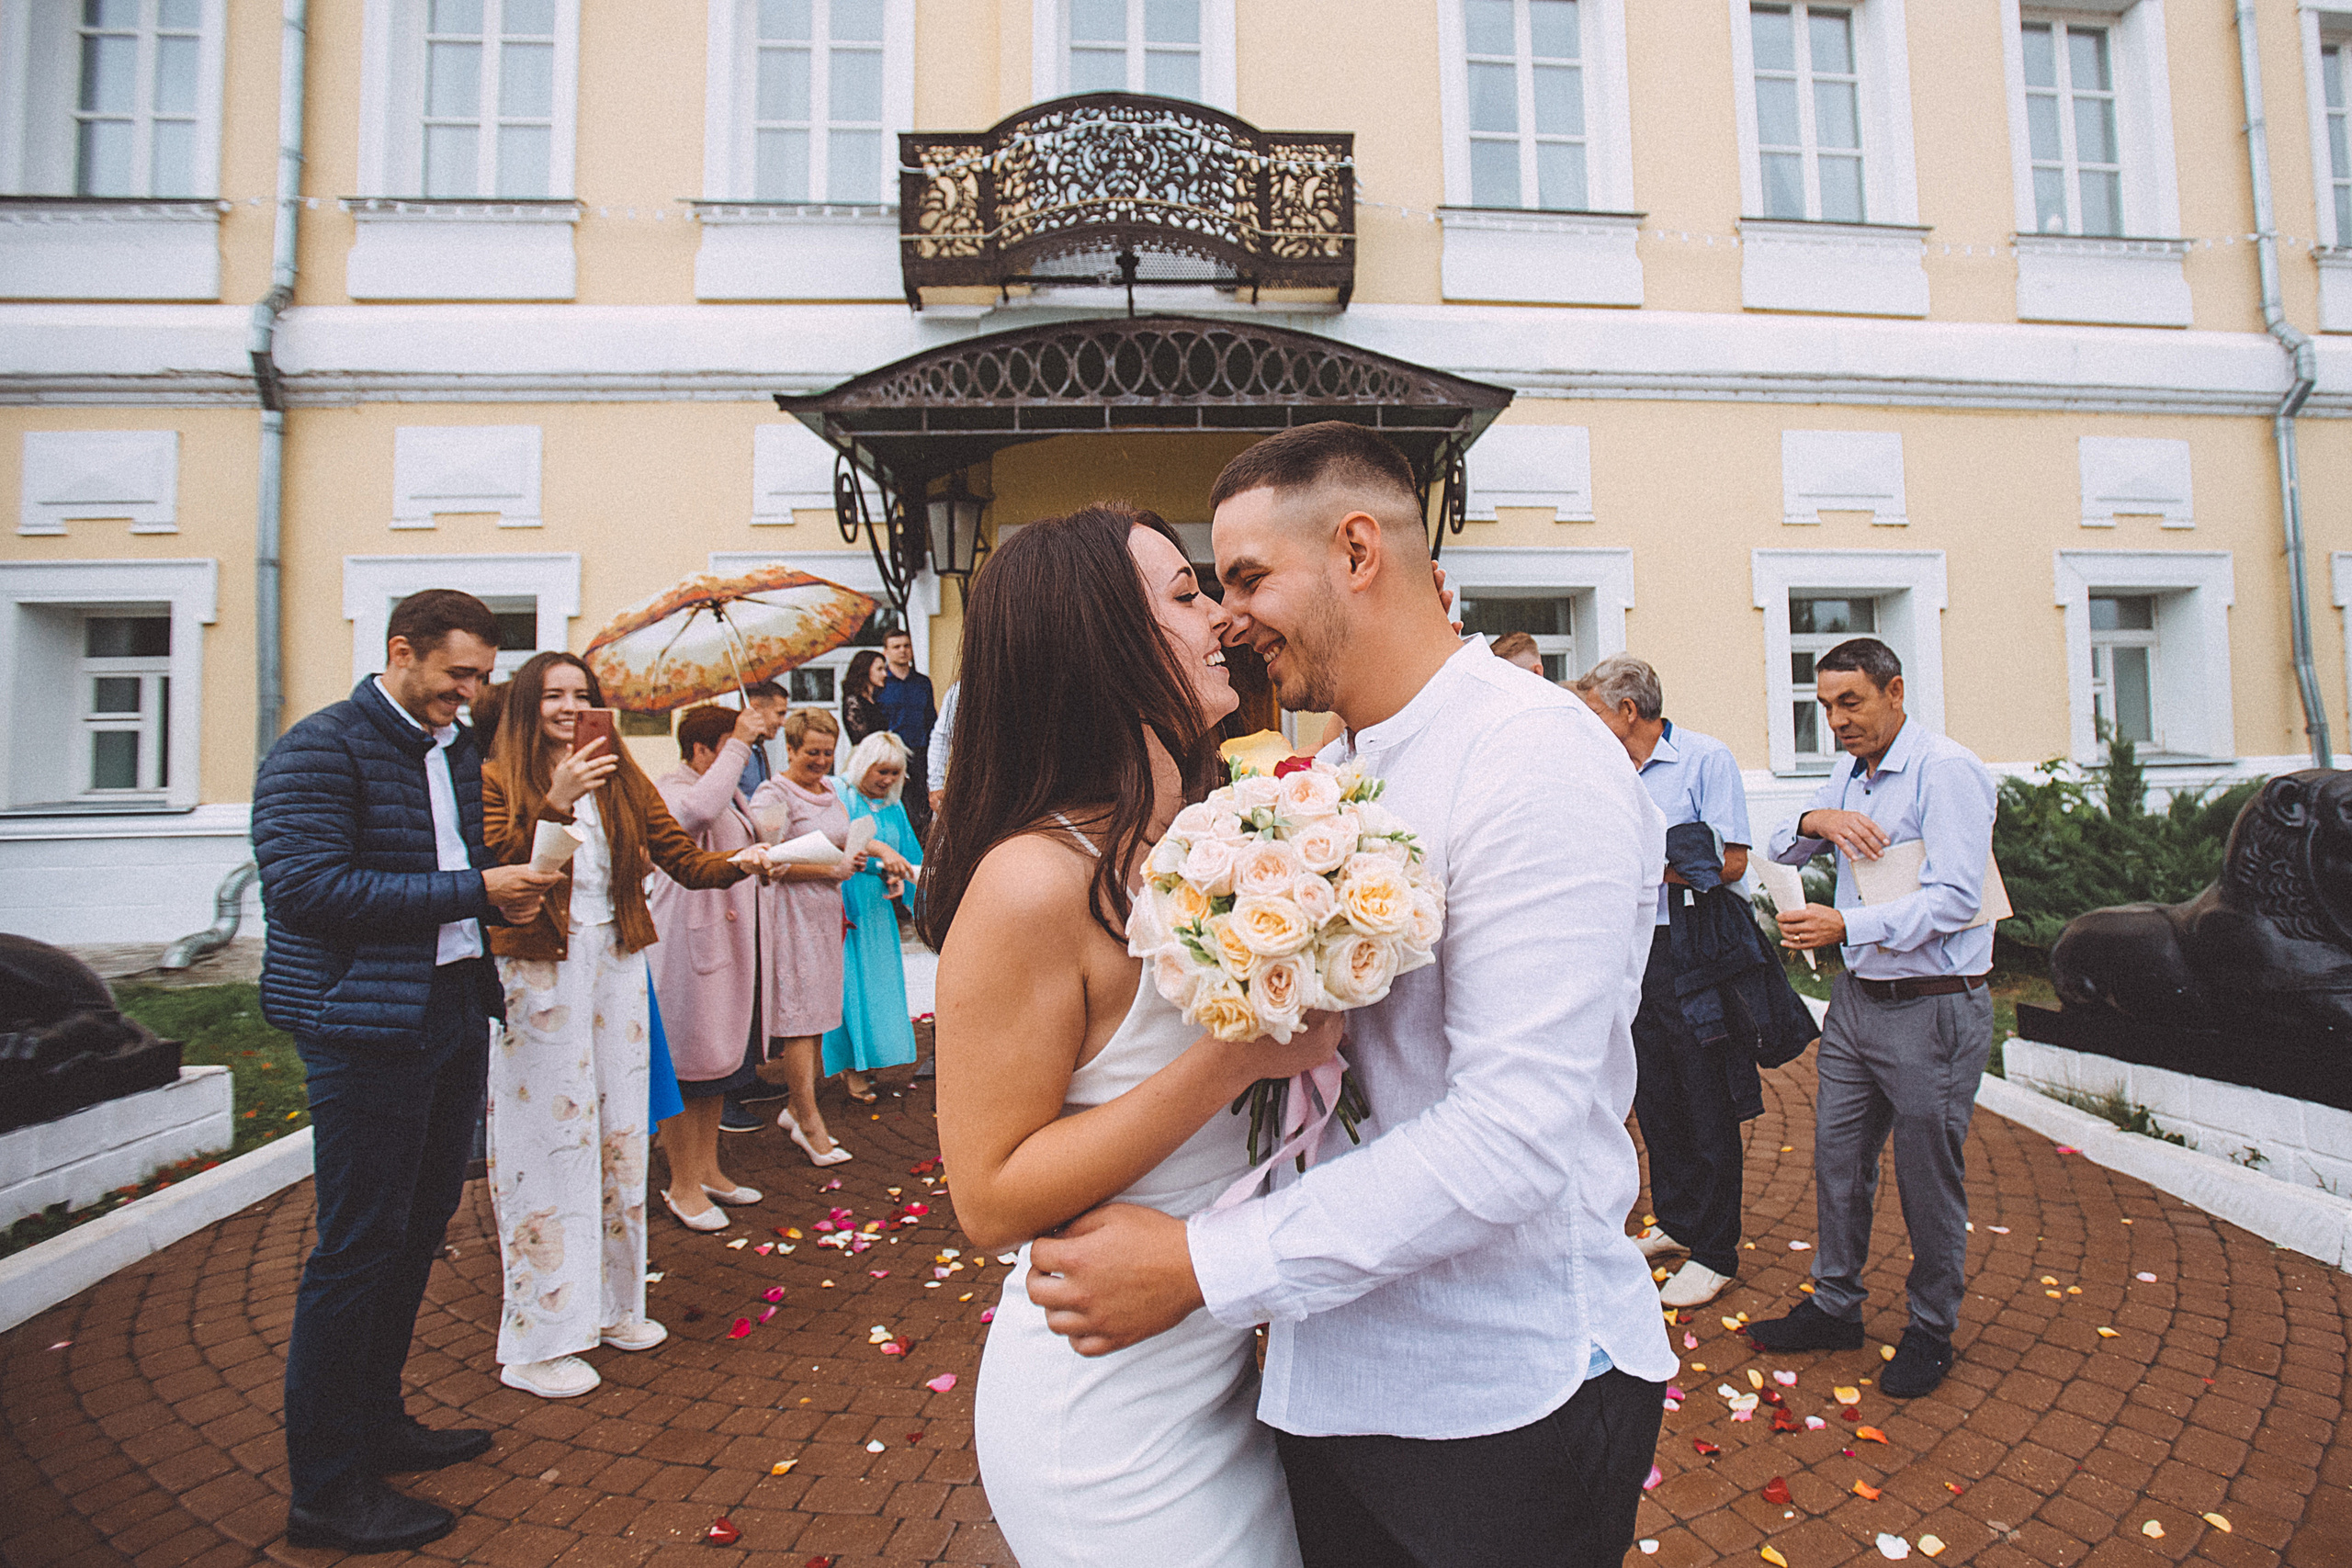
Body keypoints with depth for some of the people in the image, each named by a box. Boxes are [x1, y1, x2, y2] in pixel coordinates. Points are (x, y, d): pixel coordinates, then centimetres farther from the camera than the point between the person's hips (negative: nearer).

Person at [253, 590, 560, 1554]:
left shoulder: (458, 750, 14)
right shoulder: (320, 749, -10)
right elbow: (303, 885, -20)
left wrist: (504, 890, 3)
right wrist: (473, 891, -20)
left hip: (454, 1012, 8)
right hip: (365, 1026, -8)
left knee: (421, 1225, 16)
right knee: (359, 1245, 0)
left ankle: (375, 1423, 33)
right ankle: (327, 1488, 14)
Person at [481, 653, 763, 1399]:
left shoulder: (621, 780, 10)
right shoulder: (498, 781, -3)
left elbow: (684, 859, 4)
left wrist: (739, 863, -14)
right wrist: (555, 801, -26)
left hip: (615, 967, 5)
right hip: (538, 975, -5)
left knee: (618, 1130, 12)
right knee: (548, 1139, -1)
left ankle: (611, 1303, 28)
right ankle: (537, 1340, 12)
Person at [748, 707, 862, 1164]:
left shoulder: (829, 796, 17)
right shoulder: (773, 796, -8)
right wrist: (832, 869, -19)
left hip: (825, 914, 8)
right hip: (791, 916, -8)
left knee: (816, 1015, 10)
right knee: (799, 1018, -6)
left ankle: (795, 1107, 22)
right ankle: (810, 1124, 0)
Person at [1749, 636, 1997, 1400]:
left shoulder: (1948, 770, -14)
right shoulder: (1851, 777, 11)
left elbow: (1955, 899, -22)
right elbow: (1782, 849, 14)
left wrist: (1847, 925, -30)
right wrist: (1814, 821, -7)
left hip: (1933, 1009, -7)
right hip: (1857, 998, 7)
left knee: (1929, 1180, 8)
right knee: (1837, 1160, 14)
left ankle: (1932, 1331, 27)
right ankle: (1834, 1308, 30)